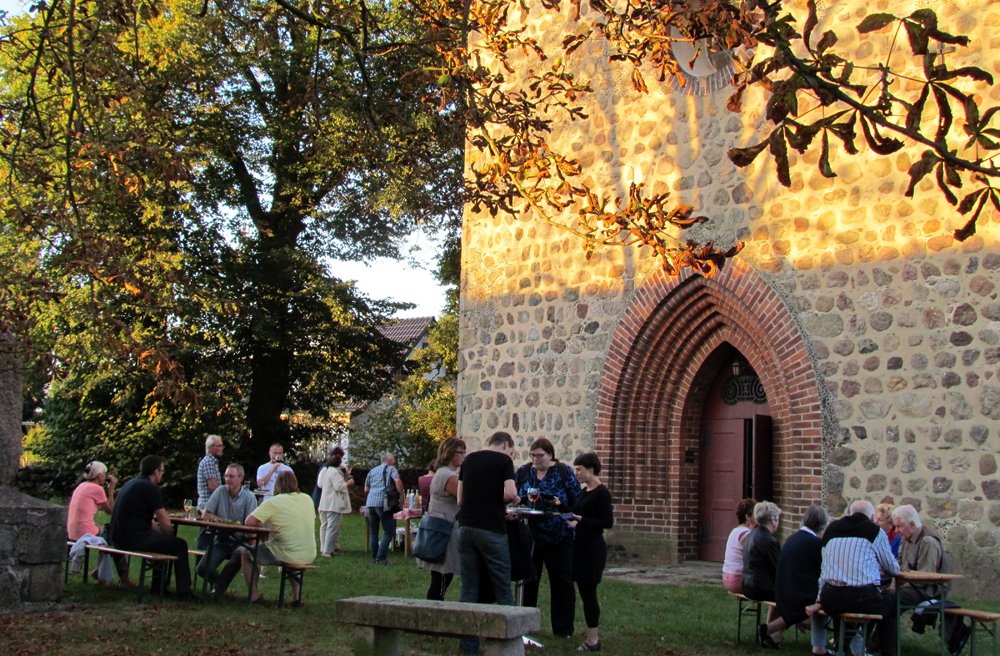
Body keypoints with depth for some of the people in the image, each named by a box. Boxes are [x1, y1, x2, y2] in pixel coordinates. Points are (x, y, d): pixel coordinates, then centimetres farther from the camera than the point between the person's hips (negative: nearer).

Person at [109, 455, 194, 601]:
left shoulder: (130, 484, 17)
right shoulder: (151, 488, -12)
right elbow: (165, 524, -13)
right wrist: (169, 534, 9)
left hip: (118, 538, 9)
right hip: (134, 540, -9)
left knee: (162, 538, 31)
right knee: (180, 544, 4)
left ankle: (158, 586, 34)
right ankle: (184, 593, 4)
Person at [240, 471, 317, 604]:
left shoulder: (273, 502, -11)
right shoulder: (307, 499, 5)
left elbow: (249, 522, -17)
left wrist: (262, 534, 3)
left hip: (285, 556, -5)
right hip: (309, 557, 5)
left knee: (244, 552, 17)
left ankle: (254, 596, 15)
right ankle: (296, 595, 30)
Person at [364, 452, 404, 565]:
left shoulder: (372, 471, 21)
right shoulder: (391, 469, 5)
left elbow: (366, 490, 22)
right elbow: (397, 481, -14)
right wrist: (401, 495, -6)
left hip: (370, 503, 6)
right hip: (383, 503, -6)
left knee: (373, 532, 13)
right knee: (388, 532, 0)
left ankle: (374, 558, 14)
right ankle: (381, 558, -9)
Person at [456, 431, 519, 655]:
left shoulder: (469, 459, 15)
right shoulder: (504, 460, 0)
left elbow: (459, 499, 16)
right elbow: (510, 494, -15)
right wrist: (513, 499, 9)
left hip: (466, 527, 5)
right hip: (491, 529, -5)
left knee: (469, 590, 8)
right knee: (502, 589, 4)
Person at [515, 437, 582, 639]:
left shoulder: (564, 472, -1)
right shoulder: (523, 471, 7)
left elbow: (577, 501, -3)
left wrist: (560, 503, -19)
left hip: (558, 538, -2)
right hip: (530, 537, 2)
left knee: (561, 583, 2)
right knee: (528, 581, 6)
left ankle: (563, 629, 11)